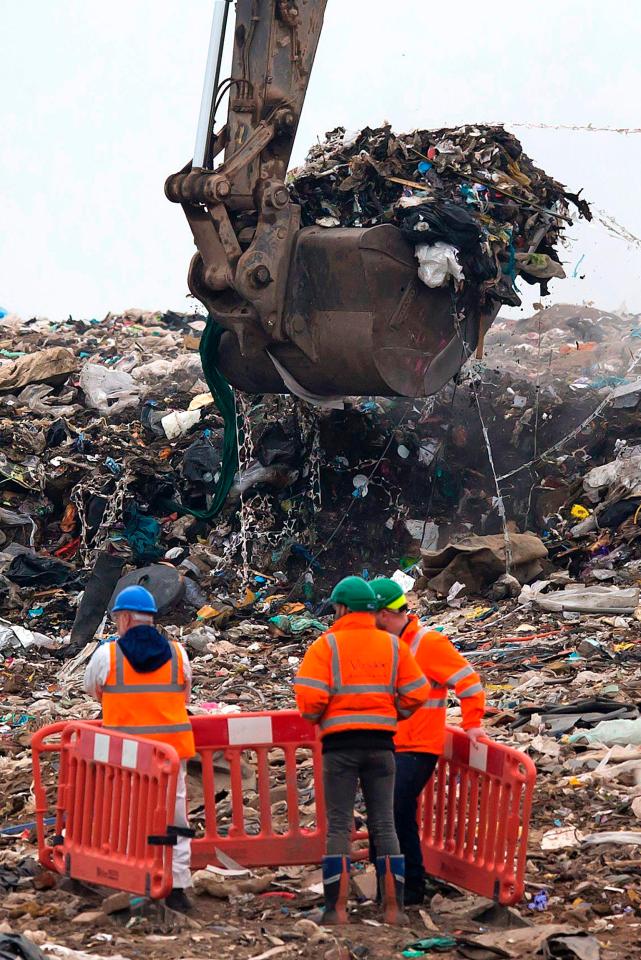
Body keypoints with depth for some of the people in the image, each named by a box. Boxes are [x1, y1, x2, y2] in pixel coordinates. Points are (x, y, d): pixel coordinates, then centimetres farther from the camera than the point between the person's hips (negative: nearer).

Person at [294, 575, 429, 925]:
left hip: (340, 743, -3)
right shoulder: (394, 646, 6)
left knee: (338, 826, 1)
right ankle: (393, 906, 4)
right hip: (381, 743, 3)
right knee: (384, 823, 7)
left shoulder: (326, 645, -4)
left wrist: (317, 717, 7)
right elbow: (416, 694, 3)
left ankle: (337, 907, -4)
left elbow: (308, 698, -14)